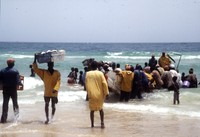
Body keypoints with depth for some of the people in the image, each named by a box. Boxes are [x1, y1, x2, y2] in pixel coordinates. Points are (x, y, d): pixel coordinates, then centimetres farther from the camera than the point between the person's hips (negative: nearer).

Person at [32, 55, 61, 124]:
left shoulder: (57, 73, -2)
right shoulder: (43, 72, 1)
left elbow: (58, 82, -11)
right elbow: (35, 69, -4)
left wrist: (55, 89, -27)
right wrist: (35, 60, -14)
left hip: (54, 93, -1)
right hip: (47, 93, 1)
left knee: (53, 106, 7)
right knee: (46, 105, 0)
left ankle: (52, 118, 25)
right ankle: (47, 118, 6)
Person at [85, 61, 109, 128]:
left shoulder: (88, 74, -3)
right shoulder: (100, 73, -5)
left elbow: (86, 84, -1)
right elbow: (104, 84, -8)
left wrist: (88, 93, 10)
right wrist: (106, 93, -1)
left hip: (91, 95, 0)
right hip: (100, 94, 0)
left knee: (92, 110, 10)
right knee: (100, 108, 15)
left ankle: (92, 124, 9)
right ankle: (102, 123, 4)